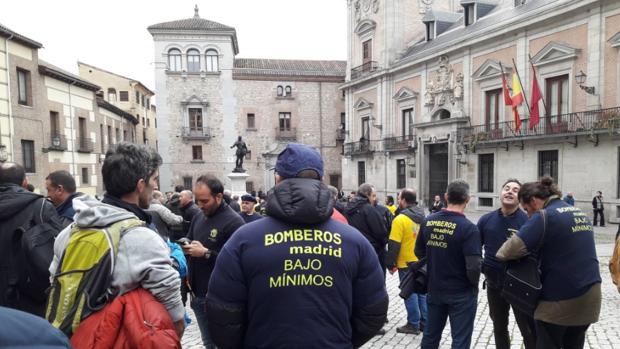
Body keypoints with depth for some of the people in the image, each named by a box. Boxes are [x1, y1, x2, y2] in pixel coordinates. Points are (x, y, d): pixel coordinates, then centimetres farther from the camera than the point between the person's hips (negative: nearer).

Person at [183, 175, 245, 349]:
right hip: (198, 293, 7)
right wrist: (183, 246, -3)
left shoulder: (234, 222, -17)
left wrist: (205, 253, -22)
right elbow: (189, 241, 20)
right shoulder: (198, 218, 7)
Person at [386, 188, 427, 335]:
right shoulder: (423, 217, 4)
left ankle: (413, 325, 13)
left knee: (410, 293, 4)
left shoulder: (400, 219, -18)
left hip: (407, 263, -7)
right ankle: (425, 323, 24)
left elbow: (394, 245, -19)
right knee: (422, 292, 15)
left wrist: (390, 263, -10)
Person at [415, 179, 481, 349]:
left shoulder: (428, 221, -5)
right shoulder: (468, 228, -20)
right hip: (461, 293, -5)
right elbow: (473, 267, -23)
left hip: (434, 289, 5)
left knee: (430, 335, 19)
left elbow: (419, 253, 7)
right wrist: (474, 285, -1)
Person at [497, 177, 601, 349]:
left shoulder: (545, 216, -17)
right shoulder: (580, 214, 10)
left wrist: (501, 253, -4)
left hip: (561, 301, -8)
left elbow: (508, 251, -25)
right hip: (589, 295, 8)